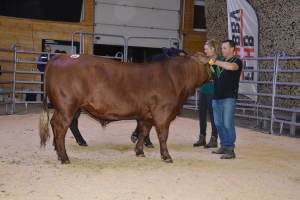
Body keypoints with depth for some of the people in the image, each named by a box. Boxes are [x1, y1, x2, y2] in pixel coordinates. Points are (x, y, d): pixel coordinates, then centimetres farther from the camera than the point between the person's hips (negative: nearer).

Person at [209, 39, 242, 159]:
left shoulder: (237, 62, -3)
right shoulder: (220, 62, 17)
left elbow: (231, 66, -27)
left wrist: (214, 62, -28)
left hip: (229, 97, -7)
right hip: (217, 97, 7)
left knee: (228, 123, -11)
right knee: (218, 123, 10)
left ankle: (230, 150, -8)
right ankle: (224, 147, 21)